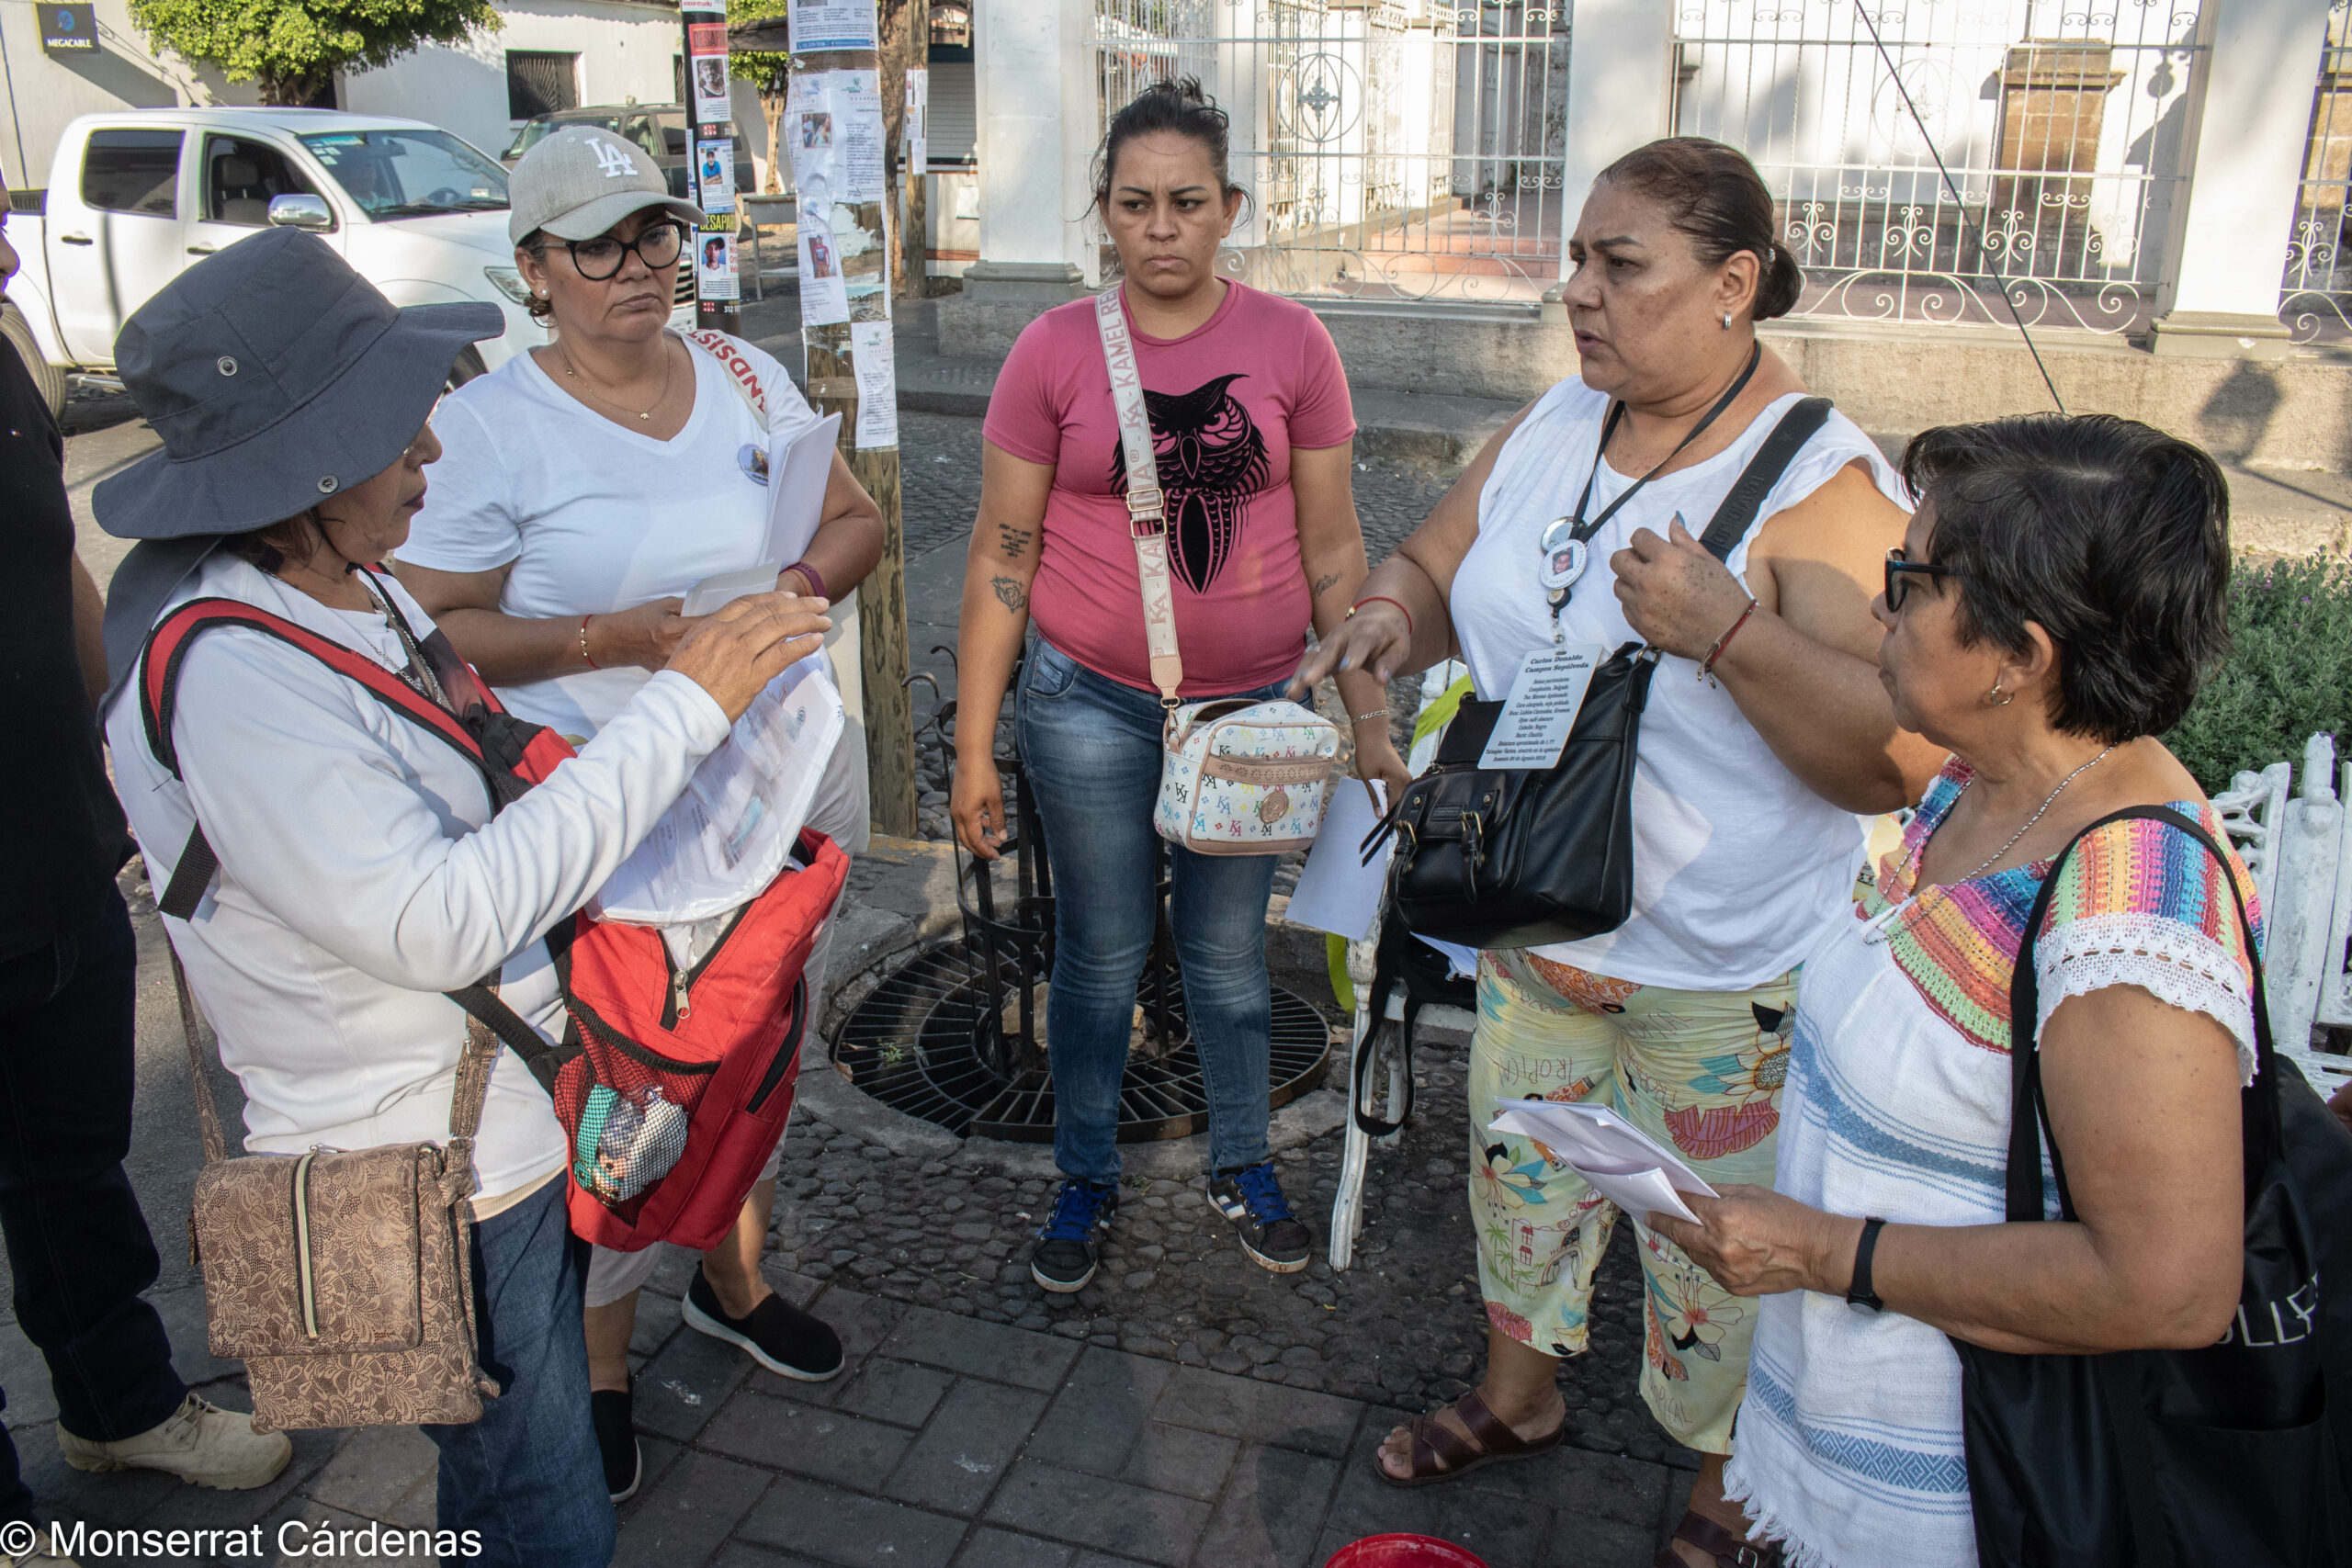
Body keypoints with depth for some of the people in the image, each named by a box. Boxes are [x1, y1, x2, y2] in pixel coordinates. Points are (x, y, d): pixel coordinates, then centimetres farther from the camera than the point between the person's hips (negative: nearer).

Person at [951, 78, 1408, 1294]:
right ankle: (1086, 1181, 33)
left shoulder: (1290, 343, -3)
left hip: (1252, 703, 1)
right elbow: (1002, 554, -3)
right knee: (1101, 956, 11)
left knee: (1229, 954, 15)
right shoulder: (1056, 349, -6)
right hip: (1091, 704, -1)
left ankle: (1241, 1166, 38)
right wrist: (974, 748, -5)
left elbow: (1332, 547, 3)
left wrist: (1368, 715, 1)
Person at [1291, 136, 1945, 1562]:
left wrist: (1729, 630, -37)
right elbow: (1431, 571, 12)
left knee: (1719, 1252, 13)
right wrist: (1393, 615, -11)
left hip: (1724, 975, -6)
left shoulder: (1824, 486, -20)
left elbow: (1901, 757, -25)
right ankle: (1520, 1394, 52)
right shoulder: (1550, 428, 1)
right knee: (1522, 1173, 24)